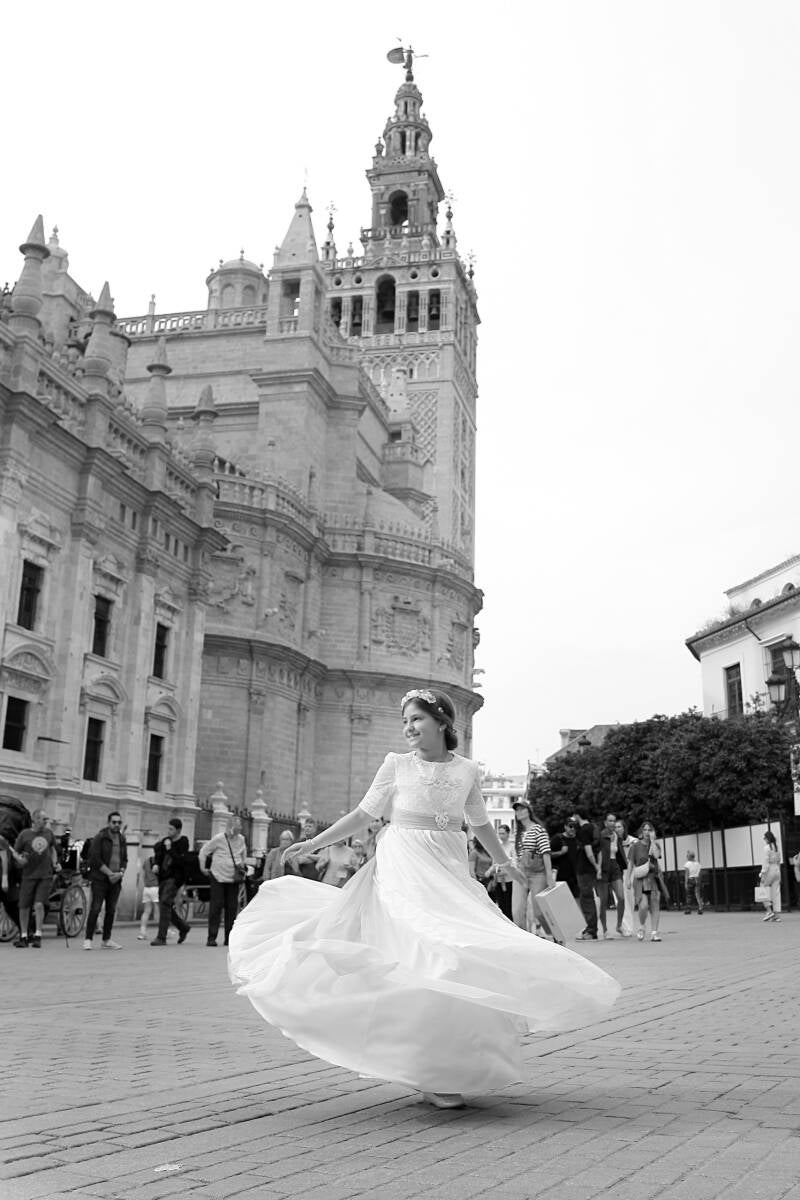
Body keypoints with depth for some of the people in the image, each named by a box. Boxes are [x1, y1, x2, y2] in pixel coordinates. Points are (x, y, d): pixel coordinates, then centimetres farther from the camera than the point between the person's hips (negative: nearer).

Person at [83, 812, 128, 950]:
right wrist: (109, 873, -15)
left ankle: (106, 940, 14)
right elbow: (96, 859, -12)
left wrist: (120, 872, -3)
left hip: (115, 881, 5)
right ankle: (88, 939, -3)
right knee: (95, 909, -9)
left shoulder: (122, 839, 13)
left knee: (111, 910, 7)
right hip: (100, 879, -5)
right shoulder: (99, 838, -5)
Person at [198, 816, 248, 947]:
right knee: (216, 906, -5)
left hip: (234, 878, 4)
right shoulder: (218, 839, -10)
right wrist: (203, 868, 3)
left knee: (232, 908, 3)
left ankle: (229, 938, 10)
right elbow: (203, 851, 0)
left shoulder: (241, 840, 4)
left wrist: (243, 866, 16)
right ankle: (211, 938, 0)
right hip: (218, 877, -4)